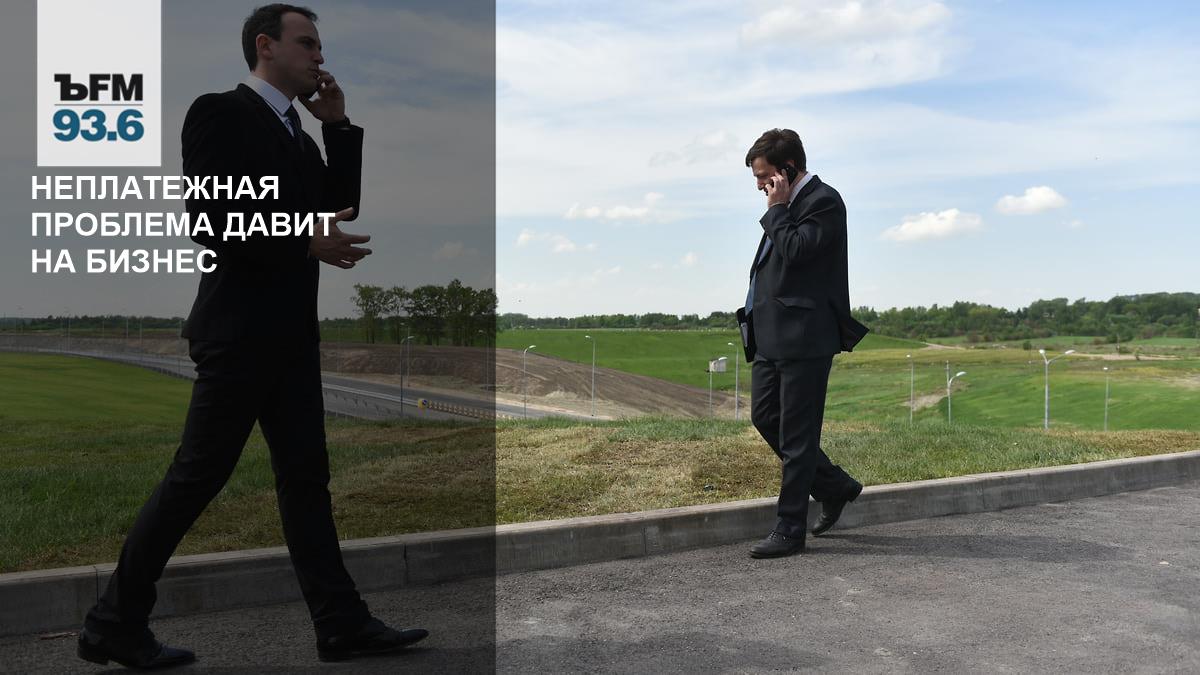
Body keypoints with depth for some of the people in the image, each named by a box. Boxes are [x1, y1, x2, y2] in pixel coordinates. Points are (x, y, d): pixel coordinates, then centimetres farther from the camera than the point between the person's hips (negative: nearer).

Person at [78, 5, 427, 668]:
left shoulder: (296, 129, 19)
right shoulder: (220, 112, -7)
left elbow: (340, 201, 15)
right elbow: (209, 218, -17)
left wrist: (337, 124, 8)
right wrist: (306, 241, -21)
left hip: (290, 332, 9)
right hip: (240, 328, -9)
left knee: (305, 474, 7)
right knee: (197, 475, -1)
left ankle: (342, 623, 13)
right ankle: (114, 623, 15)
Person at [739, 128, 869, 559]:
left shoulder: (824, 201, -9)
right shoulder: (787, 208, 19)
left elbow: (795, 250, -22)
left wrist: (776, 209, -11)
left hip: (803, 336, -10)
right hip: (772, 335, 10)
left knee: (796, 433, -3)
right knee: (765, 417, 12)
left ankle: (790, 530, 6)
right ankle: (835, 487, 27)